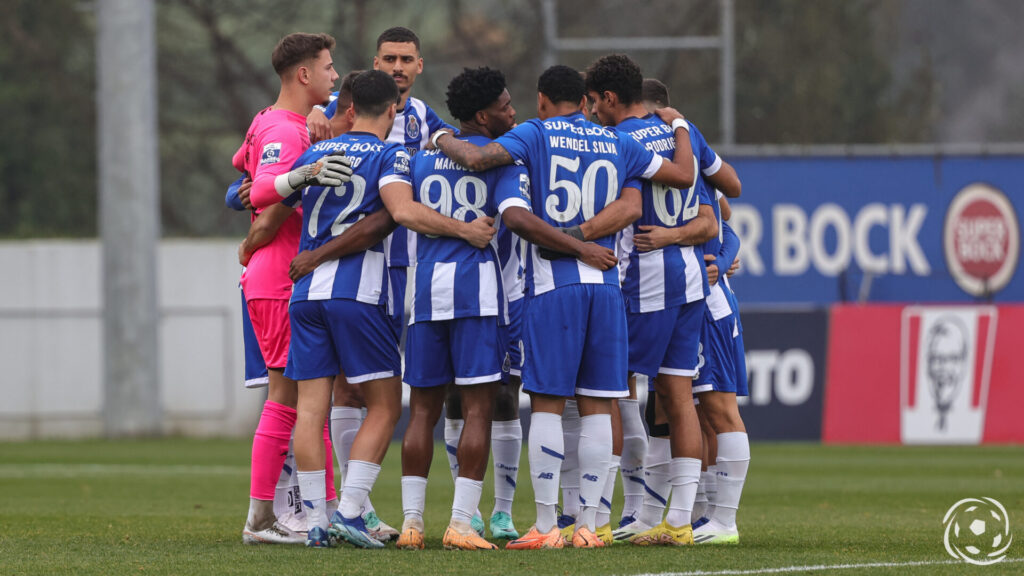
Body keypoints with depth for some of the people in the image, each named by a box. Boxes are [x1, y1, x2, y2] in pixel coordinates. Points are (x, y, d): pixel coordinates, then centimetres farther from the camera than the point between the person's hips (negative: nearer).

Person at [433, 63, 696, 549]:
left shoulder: (534, 135, 2)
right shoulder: (618, 145, 13)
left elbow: (477, 158, -13)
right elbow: (683, 176, 18)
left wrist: (444, 141, 7)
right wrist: (681, 130, 36)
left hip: (553, 286, -3)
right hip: (606, 284, 3)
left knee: (546, 404, -2)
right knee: (596, 406, 4)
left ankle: (545, 526, -4)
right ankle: (588, 523, 3)